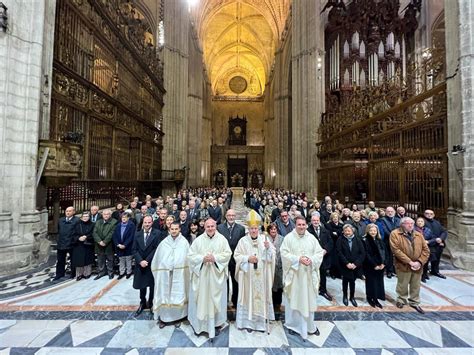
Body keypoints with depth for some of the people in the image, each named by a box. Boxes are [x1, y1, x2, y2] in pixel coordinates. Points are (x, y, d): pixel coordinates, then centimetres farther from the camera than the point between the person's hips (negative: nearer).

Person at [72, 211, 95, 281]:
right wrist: (79, 238, -16)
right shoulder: (77, 224, 7)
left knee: (87, 259, 3)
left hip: (88, 245, -1)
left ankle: (87, 273, 14)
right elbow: (74, 234, 2)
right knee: (79, 259, 0)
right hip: (78, 245, 1)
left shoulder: (92, 225, 3)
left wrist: (86, 237, -18)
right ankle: (79, 274, 12)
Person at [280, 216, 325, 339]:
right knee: (293, 300, 9)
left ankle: (310, 325, 33)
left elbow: (319, 253, 2)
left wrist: (311, 259, -16)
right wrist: (298, 259, -21)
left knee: (309, 300, 14)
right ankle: (293, 324, 29)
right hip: (293, 275, -2)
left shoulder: (312, 238, 2)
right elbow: (284, 253, -12)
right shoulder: (288, 238, -8)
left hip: (308, 275, 3)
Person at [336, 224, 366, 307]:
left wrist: (355, 264, -13)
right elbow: (339, 253, -10)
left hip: (355, 266, 1)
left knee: (352, 281, 12)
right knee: (345, 280, 10)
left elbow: (362, 253, -4)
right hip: (344, 266, -1)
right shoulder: (340, 240, -5)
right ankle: (345, 296, 29)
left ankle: (352, 297, 31)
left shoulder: (358, 240, -1)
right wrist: (347, 263, -17)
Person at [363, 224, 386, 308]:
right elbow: (367, 255, -14)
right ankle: (370, 297, 20)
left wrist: (383, 263, -6)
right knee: (371, 282, 5)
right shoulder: (365, 241, -12)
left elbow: (384, 252, 6)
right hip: (370, 266, -5)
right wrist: (374, 265, -14)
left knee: (379, 282, 10)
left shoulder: (380, 241, 8)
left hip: (380, 266, 6)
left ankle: (376, 298, 23)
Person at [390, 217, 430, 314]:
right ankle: (401, 300, 33)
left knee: (416, 286, 18)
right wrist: (410, 262, -19)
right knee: (402, 285, 11)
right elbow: (396, 250, -18)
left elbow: (426, 250, 3)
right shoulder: (395, 234, -12)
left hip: (417, 266, 5)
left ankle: (414, 302, 36)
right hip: (403, 265, -4)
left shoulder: (418, 235, 6)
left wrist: (420, 262, -10)